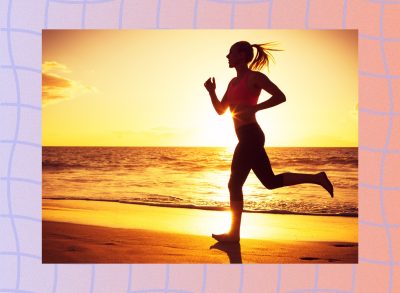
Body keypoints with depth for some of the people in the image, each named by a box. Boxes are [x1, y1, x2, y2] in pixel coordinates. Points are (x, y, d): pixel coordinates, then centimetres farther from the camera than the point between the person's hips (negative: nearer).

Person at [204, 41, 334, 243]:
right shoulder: (234, 82, 18)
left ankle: (234, 233, 3)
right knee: (271, 181, 14)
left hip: (250, 136, -10)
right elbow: (221, 110, 19)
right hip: (249, 137, 10)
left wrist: (254, 108, -21)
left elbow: (280, 96, -13)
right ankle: (317, 178, 18)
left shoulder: (254, 77, -7)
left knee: (234, 185, -4)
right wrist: (211, 92, 4)